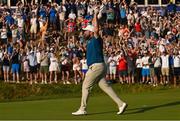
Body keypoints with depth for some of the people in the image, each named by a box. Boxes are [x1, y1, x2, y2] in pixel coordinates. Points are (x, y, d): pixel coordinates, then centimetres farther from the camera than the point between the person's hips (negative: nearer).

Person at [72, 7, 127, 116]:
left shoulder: (96, 39, -10)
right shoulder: (91, 40, 16)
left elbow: (96, 29, -24)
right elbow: (94, 27, 29)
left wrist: (96, 14, -22)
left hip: (97, 66, -10)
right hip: (97, 67, 10)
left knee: (86, 86, -3)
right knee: (105, 86, 4)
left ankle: (82, 109, 1)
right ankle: (121, 104, -1)